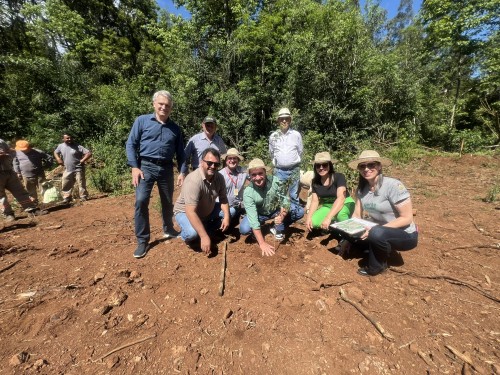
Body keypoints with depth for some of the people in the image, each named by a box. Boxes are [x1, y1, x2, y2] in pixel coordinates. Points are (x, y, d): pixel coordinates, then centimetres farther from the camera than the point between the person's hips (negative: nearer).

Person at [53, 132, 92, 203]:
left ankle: (84, 197, 6)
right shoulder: (61, 146, 6)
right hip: (67, 170, 6)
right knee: (65, 185, 12)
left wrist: (82, 160, -18)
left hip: (78, 170, -6)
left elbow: (89, 153, -16)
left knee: (81, 184, -3)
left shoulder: (78, 146, -11)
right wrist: (58, 159, 8)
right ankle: (66, 198, 26)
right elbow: (55, 152, 26)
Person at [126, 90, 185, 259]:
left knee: (168, 202, 12)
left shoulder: (175, 128, 11)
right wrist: (134, 167, -10)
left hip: (166, 168, 3)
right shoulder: (142, 121, 3)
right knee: (141, 201, -12)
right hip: (146, 166, -3)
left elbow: (180, 153, 13)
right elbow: (131, 144, 0)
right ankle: (142, 240, 2)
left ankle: (168, 230, 34)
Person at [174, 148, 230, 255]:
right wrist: (204, 236, -41)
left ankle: (207, 228, 10)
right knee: (193, 233, -34)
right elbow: (191, 212, -39)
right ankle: (186, 236, 4)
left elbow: (223, 198, -4)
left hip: (208, 211, 7)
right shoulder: (193, 181, -35)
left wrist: (226, 217, -21)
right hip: (185, 212, -6)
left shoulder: (219, 177, -13)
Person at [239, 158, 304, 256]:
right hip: (259, 213, -1)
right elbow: (253, 218, -31)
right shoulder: (248, 192, -28)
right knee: (244, 229, -26)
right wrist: (262, 243, -35)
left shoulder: (276, 182, -28)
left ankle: (278, 229, 4)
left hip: (277, 210, 2)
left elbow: (285, 200, -19)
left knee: (299, 211, -19)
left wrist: (282, 215, -42)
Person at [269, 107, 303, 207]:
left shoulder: (296, 135, -2)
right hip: (279, 170, 1)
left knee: (294, 196, 11)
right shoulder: (273, 136, 0)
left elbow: (300, 151, 10)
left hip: (294, 170, 0)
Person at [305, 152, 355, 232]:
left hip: (345, 204, -4)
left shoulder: (339, 177, -21)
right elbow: (315, 201, -2)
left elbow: (341, 198, -33)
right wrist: (309, 217, -18)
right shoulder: (315, 181, -5)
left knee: (339, 214, -40)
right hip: (328, 206, 4)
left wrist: (328, 218, -43)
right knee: (314, 222, -22)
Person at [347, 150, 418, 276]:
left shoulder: (393, 185, -23)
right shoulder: (362, 188, -4)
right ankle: (383, 250, 11)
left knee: (377, 233, -35)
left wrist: (375, 229, -30)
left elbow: (407, 218, -23)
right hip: (380, 231, 6)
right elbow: (357, 215, 0)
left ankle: (376, 267, -6)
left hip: (405, 235, -6)